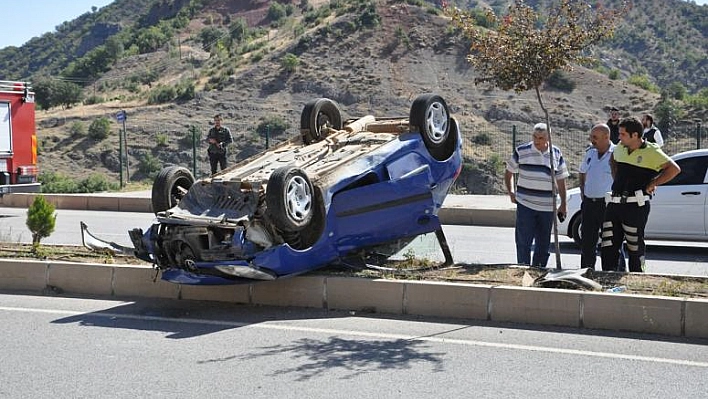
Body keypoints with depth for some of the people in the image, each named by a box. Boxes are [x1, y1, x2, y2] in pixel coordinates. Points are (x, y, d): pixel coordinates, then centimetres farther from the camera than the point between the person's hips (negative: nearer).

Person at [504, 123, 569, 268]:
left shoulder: (556, 154, 7)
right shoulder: (521, 151, 0)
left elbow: (561, 180, 13)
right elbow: (509, 172, 12)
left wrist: (563, 204, 12)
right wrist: (510, 193, 6)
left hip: (547, 207, 3)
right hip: (525, 205, -3)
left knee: (543, 244, 10)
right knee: (523, 242, -6)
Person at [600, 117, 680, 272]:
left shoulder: (651, 152, -7)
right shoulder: (620, 148, 11)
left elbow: (674, 169, -10)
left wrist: (652, 184, -9)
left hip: (636, 206, -6)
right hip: (615, 203, 6)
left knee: (635, 247, 2)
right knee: (608, 246, 4)